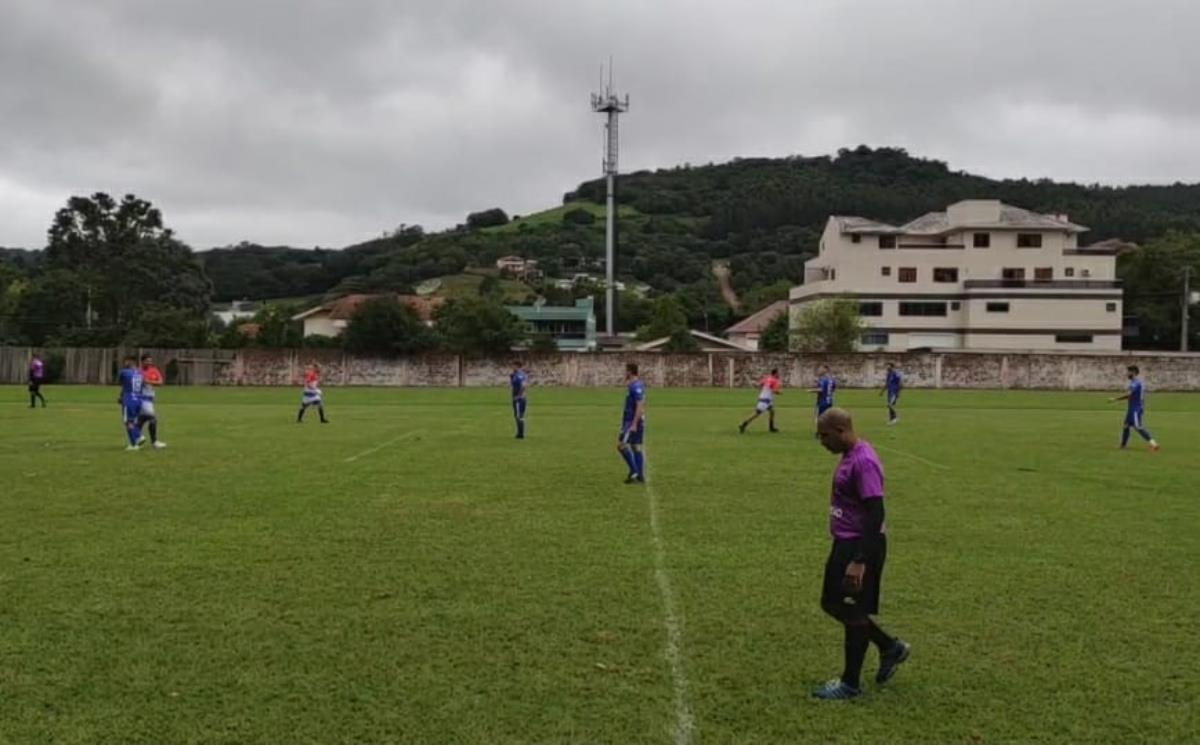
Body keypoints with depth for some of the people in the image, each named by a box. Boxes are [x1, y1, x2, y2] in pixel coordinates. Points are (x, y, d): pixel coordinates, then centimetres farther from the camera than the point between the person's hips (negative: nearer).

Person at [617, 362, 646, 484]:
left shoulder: (636, 386, -17)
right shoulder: (638, 384, 14)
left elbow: (640, 406, -24)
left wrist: (634, 424, -26)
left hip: (633, 421, -10)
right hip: (632, 421, 10)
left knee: (621, 445, -10)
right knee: (636, 447, 9)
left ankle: (634, 471, -8)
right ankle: (640, 476, 8)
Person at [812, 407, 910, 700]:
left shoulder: (863, 461, -22)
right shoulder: (849, 456, 9)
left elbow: (875, 514, -25)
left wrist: (859, 561, -27)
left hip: (861, 546, -10)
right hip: (845, 543, 10)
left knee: (853, 612, 2)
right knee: (832, 604, 17)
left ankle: (850, 684, 16)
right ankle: (890, 647, 31)